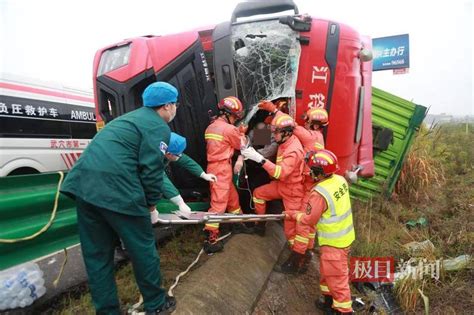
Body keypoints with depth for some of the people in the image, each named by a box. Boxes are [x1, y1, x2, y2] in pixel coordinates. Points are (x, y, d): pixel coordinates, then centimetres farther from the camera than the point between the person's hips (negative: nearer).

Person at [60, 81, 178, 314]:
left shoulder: (131, 117, 27)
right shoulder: (159, 127, -1)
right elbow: (151, 170, -9)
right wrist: (151, 203, 6)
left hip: (84, 185, 9)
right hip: (116, 189, -9)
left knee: (97, 254, 15)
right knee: (143, 249, 9)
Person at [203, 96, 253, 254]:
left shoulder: (211, 127, 12)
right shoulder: (229, 129, -13)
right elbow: (242, 145, 0)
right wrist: (242, 133, 18)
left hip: (215, 167, 9)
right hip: (222, 169, -9)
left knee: (232, 196, 21)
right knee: (219, 203, -7)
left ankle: (238, 224, 37)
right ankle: (211, 240, -3)